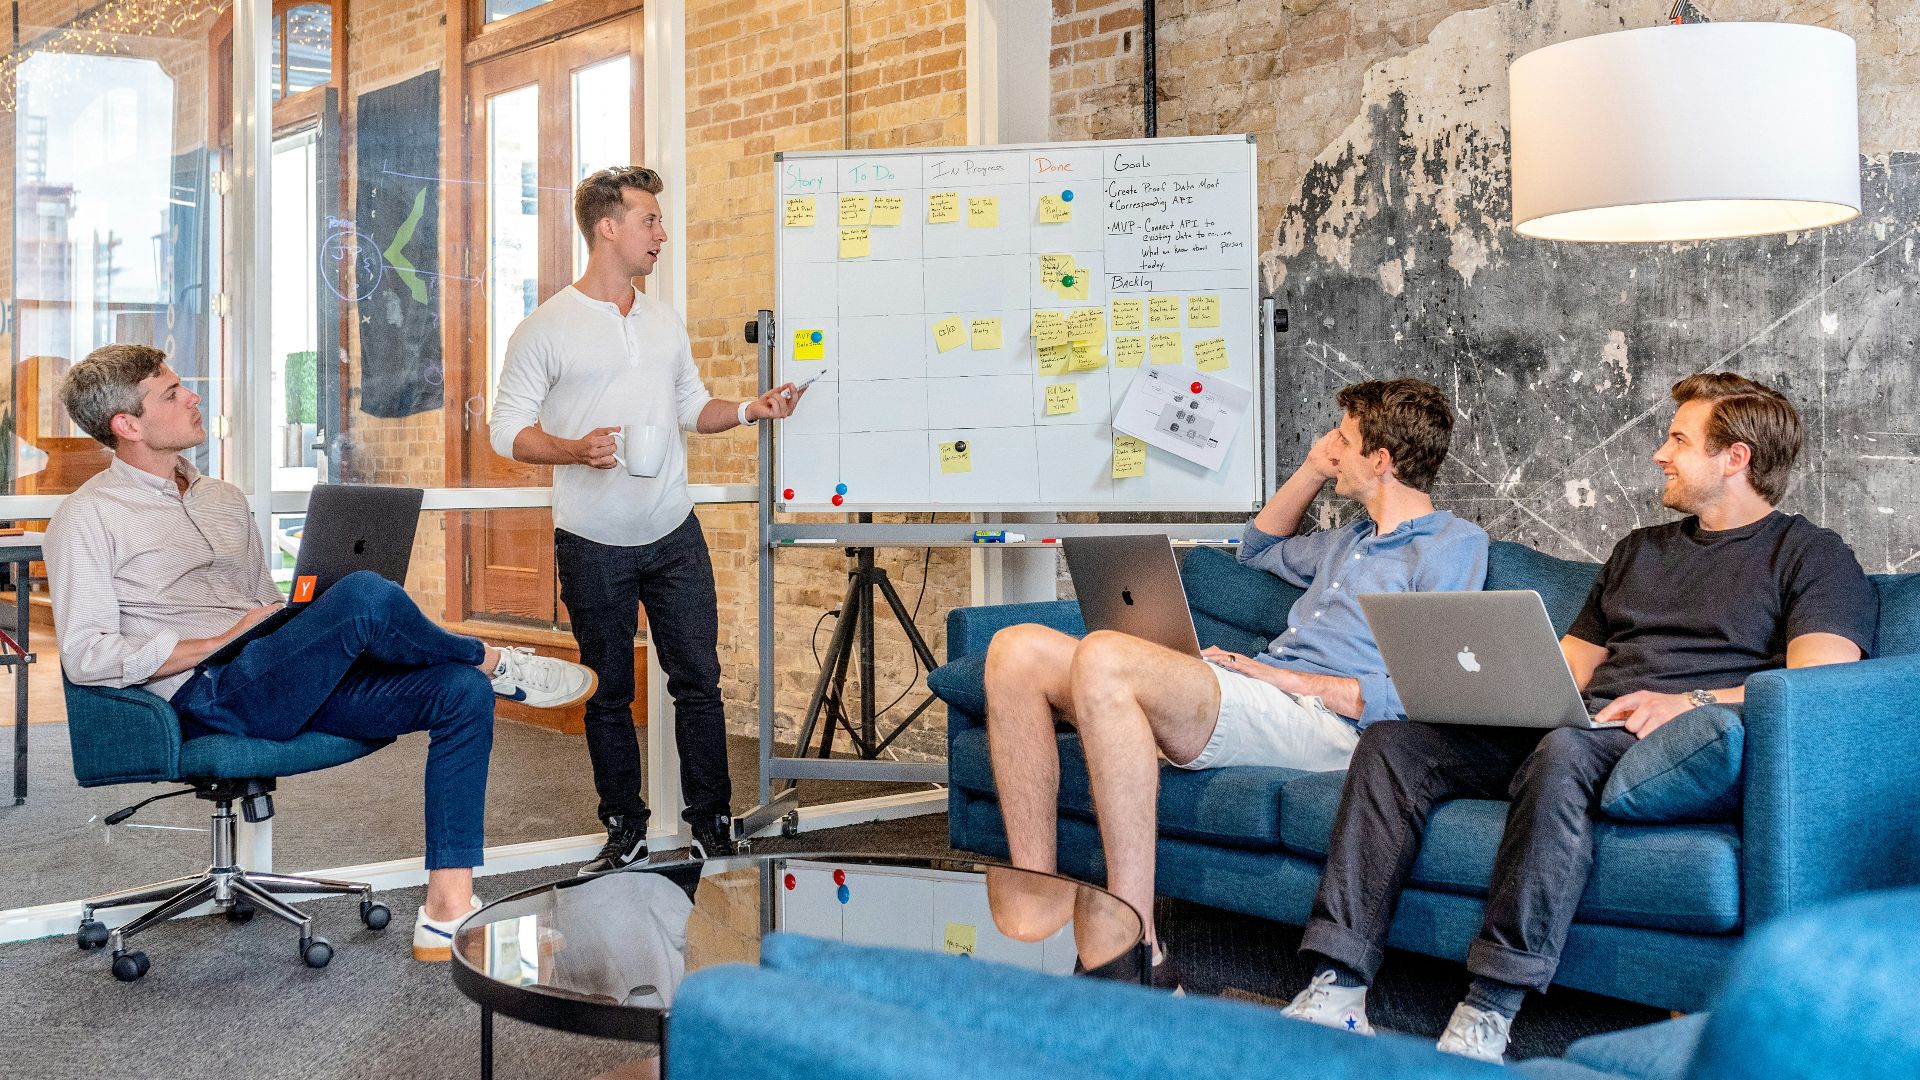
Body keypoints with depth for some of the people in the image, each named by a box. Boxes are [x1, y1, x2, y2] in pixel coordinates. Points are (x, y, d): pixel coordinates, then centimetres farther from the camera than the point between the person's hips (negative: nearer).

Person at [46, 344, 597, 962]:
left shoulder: (223, 499, 25)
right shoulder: (87, 519, 1)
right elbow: (86, 657, -9)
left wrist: (307, 627, 6)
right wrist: (223, 642, -11)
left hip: (294, 686, 8)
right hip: (209, 697, -8)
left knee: (461, 692, -15)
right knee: (364, 594, -32)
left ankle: (448, 915, -20)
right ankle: (495, 663, -1)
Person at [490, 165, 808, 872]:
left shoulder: (665, 323, 11)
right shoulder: (546, 329, -5)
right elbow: (508, 429, -7)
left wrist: (748, 411, 1)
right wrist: (575, 450, -23)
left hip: (674, 536, 4)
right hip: (593, 546, -4)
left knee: (698, 680, 3)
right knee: (609, 694, 7)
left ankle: (712, 827, 14)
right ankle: (625, 832, 20)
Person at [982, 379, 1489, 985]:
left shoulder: (1454, 544, 3)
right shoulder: (1356, 540, 30)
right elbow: (1260, 549, 49)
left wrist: (1291, 678, -11)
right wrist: (1313, 469, 34)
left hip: (1319, 719, -9)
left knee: (1103, 657, -34)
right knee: (1018, 651, -9)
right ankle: (1034, 909, -18)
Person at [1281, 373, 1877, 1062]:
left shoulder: (1813, 557, 9)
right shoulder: (1637, 551, 31)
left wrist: (1691, 702, -23)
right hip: (1577, 725, 7)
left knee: (1565, 751, -40)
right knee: (1392, 743, -15)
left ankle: (1488, 1017, -40)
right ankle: (1337, 992, -24)